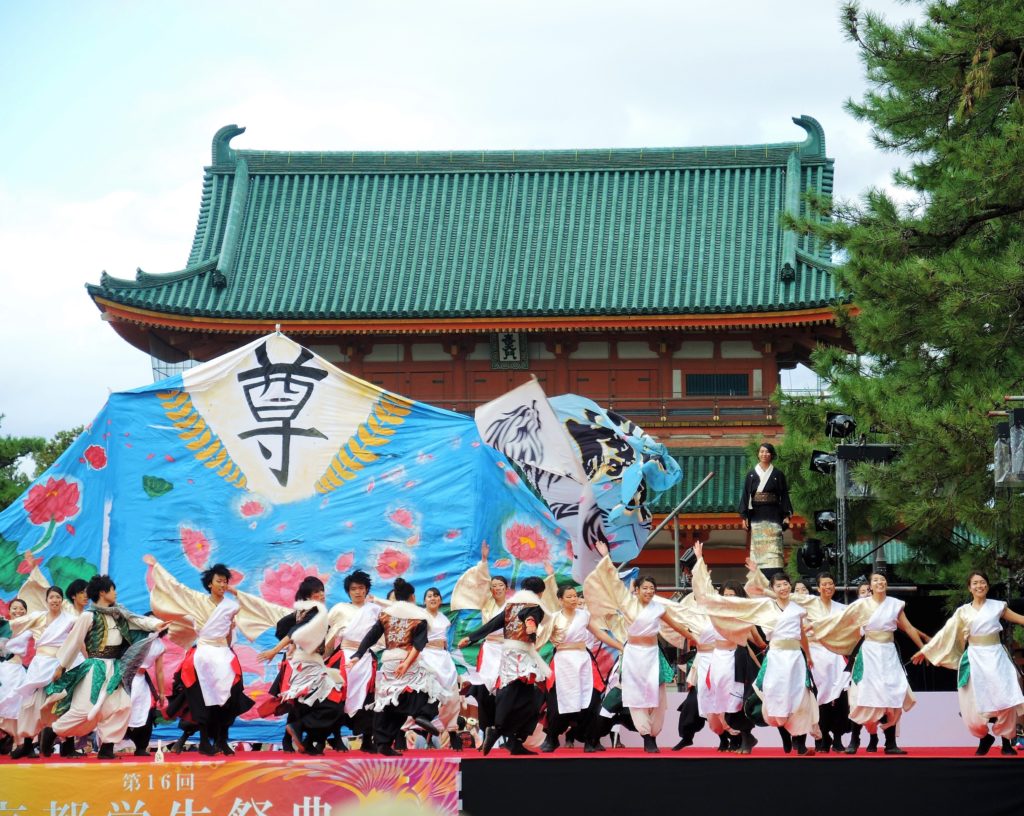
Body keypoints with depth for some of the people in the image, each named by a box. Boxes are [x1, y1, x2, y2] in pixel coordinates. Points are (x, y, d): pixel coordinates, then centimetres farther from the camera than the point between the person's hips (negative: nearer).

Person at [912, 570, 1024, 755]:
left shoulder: (998, 606, 6)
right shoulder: (963, 611, 7)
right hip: (975, 659, 1)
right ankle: (985, 738, 20)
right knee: (975, 705, -2)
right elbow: (946, 633, 11)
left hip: (996, 657, -1)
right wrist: (925, 650, 12)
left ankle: (1006, 742, 3)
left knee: (1005, 702, -11)